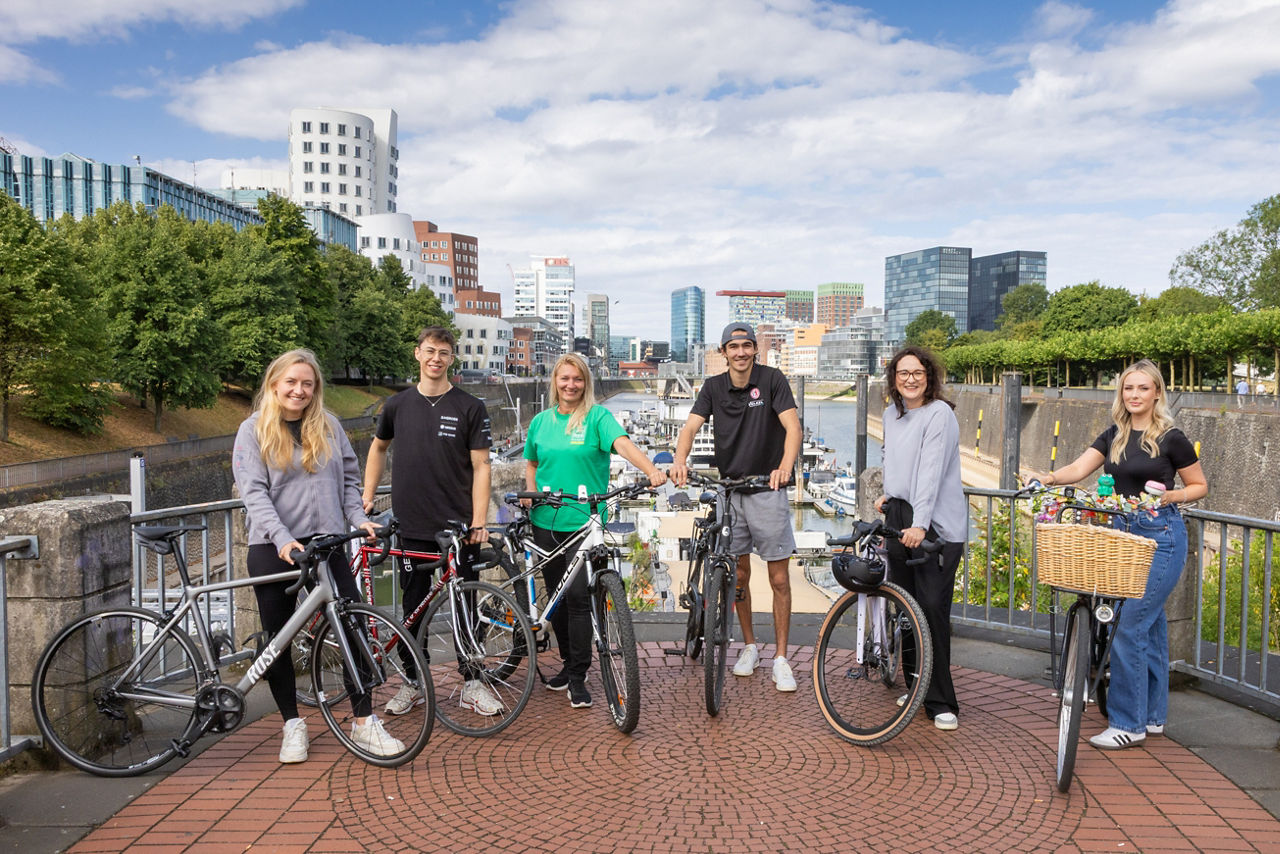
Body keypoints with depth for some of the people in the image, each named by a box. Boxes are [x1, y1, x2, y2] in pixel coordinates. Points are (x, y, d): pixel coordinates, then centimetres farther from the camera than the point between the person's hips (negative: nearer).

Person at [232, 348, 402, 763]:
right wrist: (283, 539, -22)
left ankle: (364, 722, 7)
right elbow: (254, 493, -9)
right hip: (274, 549, -2)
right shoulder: (253, 430, 0)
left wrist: (359, 518, -3)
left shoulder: (328, 426, 9)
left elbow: (349, 479, 14)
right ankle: (292, 725, 23)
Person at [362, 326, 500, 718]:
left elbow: (480, 466, -4)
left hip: (458, 526, -2)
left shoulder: (470, 407, -2)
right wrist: (368, 495, 16)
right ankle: (412, 682, 24)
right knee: (414, 606, 10)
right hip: (411, 526, 2)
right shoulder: (397, 405, 7)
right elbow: (378, 448, 24)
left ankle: (471, 684, 17)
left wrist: (478, 522, -12)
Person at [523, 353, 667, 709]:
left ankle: (578, 677, 3)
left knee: (578, 595, -8)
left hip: (584, 521, -4)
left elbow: (623, 443, -19)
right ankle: (568, 662, 28)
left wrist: (651, 470, -35)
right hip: (546, 521, 4)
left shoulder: (597, 416, -2)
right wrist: (531, 492, 5)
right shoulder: (540, 421, 12)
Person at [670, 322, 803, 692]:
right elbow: (691, 426, -8)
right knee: (739, 574, 11)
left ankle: (780, 658, 11)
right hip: (728, 490, 3)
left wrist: (785, 466, -37)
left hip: (767, 489, -3)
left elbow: (793, 427, -18)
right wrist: (680, 461, -29)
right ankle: (750, 645, 29)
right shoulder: (714, 387, 3)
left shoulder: (772, 379, -7)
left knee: (779, 579, 0)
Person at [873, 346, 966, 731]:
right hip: (898, 516, 7)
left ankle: (940, 703, 1)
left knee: (932, 608, -9)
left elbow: (931, 471, -20)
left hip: (936, 524, -7)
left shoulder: (939, 414, -10)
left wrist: (920, 524, -28)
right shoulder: (891, 414, 14)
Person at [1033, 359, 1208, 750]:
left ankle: (1128, 724, -1)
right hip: (1126, 533, 6)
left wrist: (1171, 496, -16)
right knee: (1149, 624, 14)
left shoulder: (1171, 439, -6)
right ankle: (1153, 716, 24)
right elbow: (1079, 468, -3)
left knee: (1130, 626, -10)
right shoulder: (1114, 436, 9)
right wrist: (1051, 478, -22)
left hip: (1161, 536, -6)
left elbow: (1200, 486, 2)